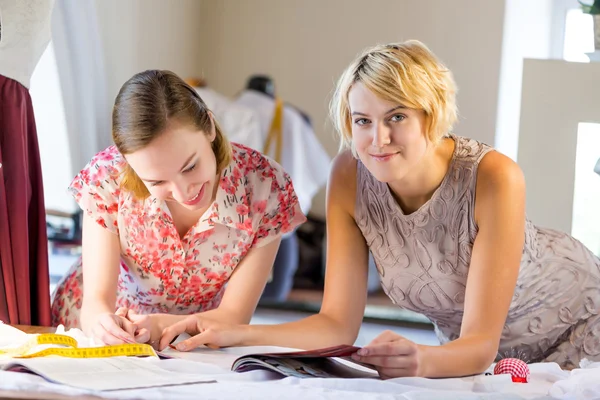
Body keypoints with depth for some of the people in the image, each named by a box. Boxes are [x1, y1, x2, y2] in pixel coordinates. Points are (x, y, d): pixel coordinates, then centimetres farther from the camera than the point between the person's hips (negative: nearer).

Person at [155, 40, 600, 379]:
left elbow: (481, 345, -34)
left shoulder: (494, 178, -33)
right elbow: (339, 324, -17)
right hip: (467, 341, 3)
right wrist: (234, 334, -31)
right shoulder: (350, 176, -21)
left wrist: (421, 360, -55)